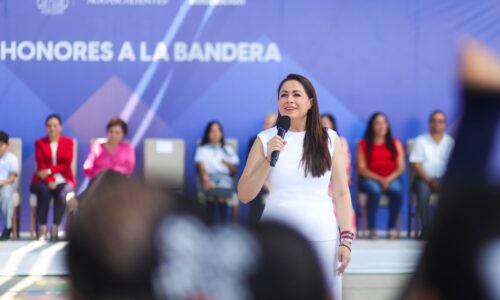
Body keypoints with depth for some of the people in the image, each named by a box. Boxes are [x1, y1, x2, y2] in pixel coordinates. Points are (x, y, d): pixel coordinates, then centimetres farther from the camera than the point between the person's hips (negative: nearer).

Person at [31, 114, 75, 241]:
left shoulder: (68, 142, 9)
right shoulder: (40, 143, 9)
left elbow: (67, 164, -2)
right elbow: (40, 165, -3)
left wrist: (49, 170, -15)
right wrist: (49, 181, -19)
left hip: (63, 180, 0)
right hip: (43, 180, 0)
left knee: (62, 194, -34)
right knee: (44, 191, -35)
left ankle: (55, 230, -28)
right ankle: (42, 230, -36)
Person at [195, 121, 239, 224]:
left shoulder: (228, 149, 23)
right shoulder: (202, 149, 18)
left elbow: (234, 172, 18)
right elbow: (201, 168, 0)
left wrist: (228, 165, -5)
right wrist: (206, 180, -20)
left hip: (225, 177, 1)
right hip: (209, 177, -1)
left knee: (221, 194, -35)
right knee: (212, 192, -37)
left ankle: (223, 224, -38)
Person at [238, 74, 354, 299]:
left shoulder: (330, 140, 4)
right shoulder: (265, 139, 3)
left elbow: (341, 194, 4)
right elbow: (244, 195, 0)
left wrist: (346, 240, -3)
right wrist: (269, 159, -11)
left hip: (322, 238, 0)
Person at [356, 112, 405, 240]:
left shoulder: (395, 144, 14)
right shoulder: (363, 144, 7)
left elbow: (401, 167, 6)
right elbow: (361, 168, -2)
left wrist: (389, 179, -13)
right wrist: (379, 179, -14)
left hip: (391, 179, 2)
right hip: (370, 179, -2)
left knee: (397, 190, -33)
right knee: (374, 190, -37)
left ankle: (392, 227, -23)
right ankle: (372, 229, -30)